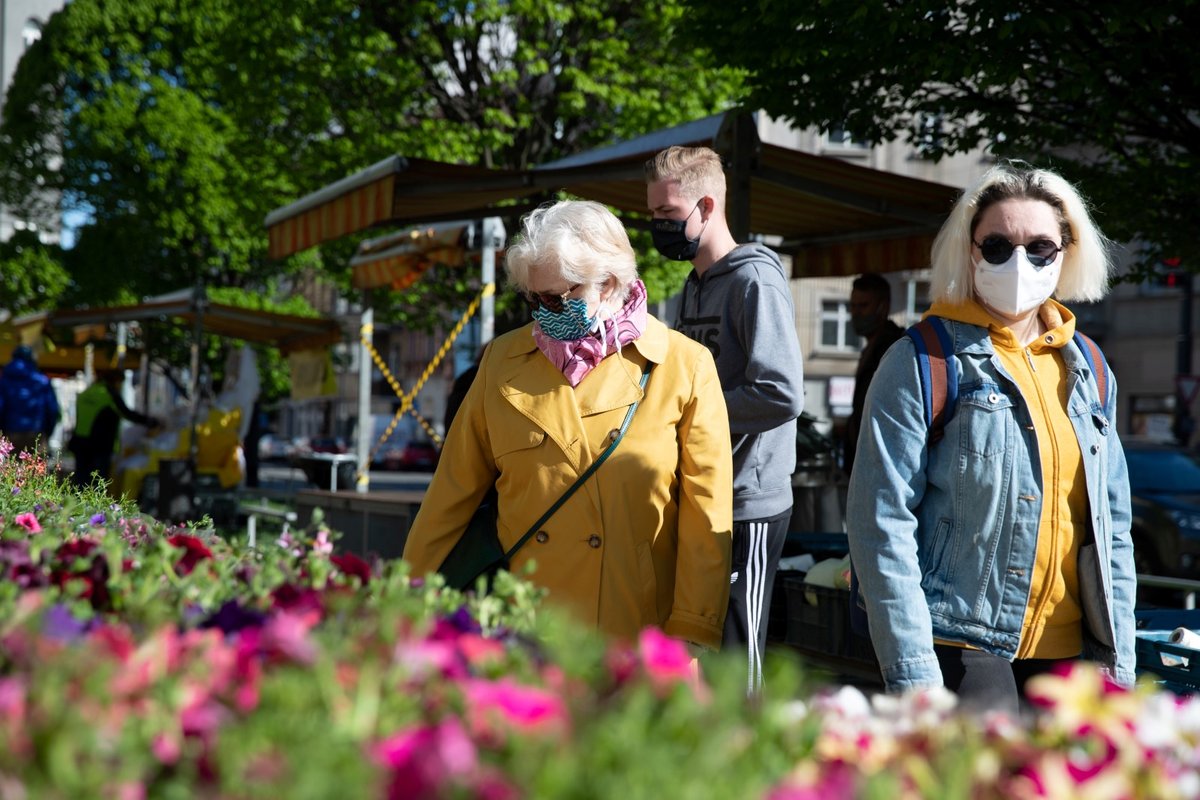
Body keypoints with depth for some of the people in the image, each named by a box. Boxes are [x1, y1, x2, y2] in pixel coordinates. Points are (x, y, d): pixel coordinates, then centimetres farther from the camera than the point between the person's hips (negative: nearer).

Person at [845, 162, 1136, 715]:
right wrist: (912, 673, -14)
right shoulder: (922, 363, -5)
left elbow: (1112, 524, 16)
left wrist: (1117, 658, 10)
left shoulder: (1088, 371, 12)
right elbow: (881, 521, -10)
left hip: (1065, 650, 6)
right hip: (958, 647, -5)